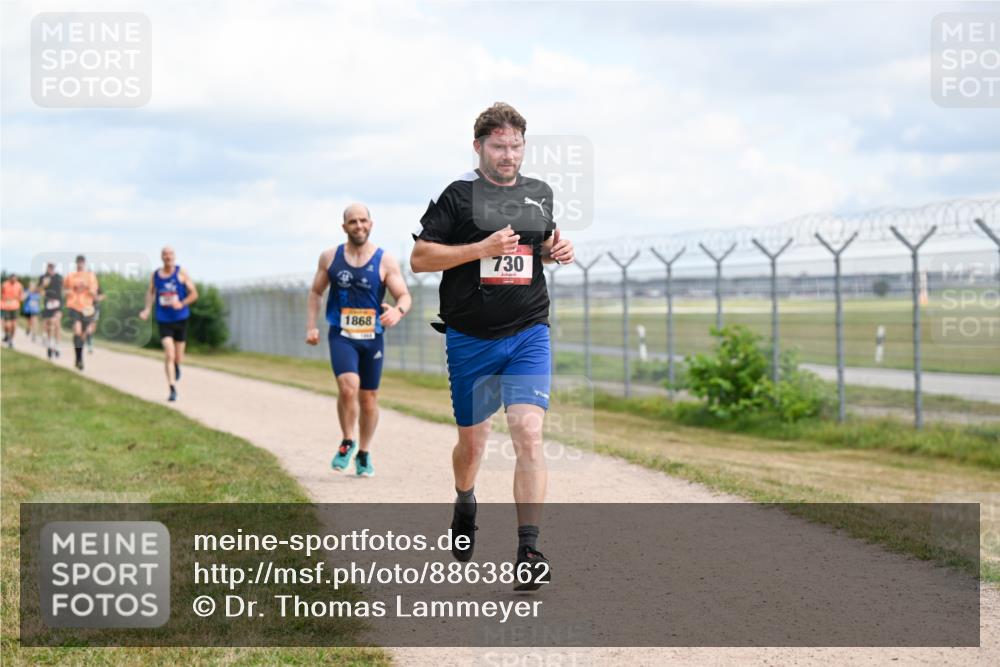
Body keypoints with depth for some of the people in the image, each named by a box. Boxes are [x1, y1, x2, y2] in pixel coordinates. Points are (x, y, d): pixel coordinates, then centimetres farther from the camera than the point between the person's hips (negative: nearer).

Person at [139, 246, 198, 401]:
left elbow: (194, 293, -4)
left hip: (180, 319, 0)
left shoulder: (181, 273, -5)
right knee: (169, 355, -15)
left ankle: (177, 366, 46)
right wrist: (147, 310, 1)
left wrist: (181, 303, -20)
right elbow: (150, 292, 15)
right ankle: (173, 389, -12)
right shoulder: (155, 275, 2)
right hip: (163, 321, 0)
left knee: (178, 358, 9)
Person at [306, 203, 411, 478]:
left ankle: (364, 454, 28)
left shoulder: (385, 261, -4)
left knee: (369, 398, 9)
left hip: (372, 338, 1)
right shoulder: (330, 257, 2)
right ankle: (347, 443, 0)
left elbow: (405, 296, -7)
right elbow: (316, 292, 13)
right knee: (348, 386, -23)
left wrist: (398, 311, -30)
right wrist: (311, 326, 3)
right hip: (341, 335, -1)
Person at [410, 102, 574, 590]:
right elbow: (419, 258, -7)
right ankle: (464, 505, 45)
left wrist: (557, 249, 4)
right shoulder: (458, 196, -4)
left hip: (528, 334, 1)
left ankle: (529, 551, -15)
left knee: (528, 435, -15)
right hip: (470, 340, -1)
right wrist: (482, 248, -17)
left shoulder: (540, 193, 10)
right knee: (472, 441, 11)